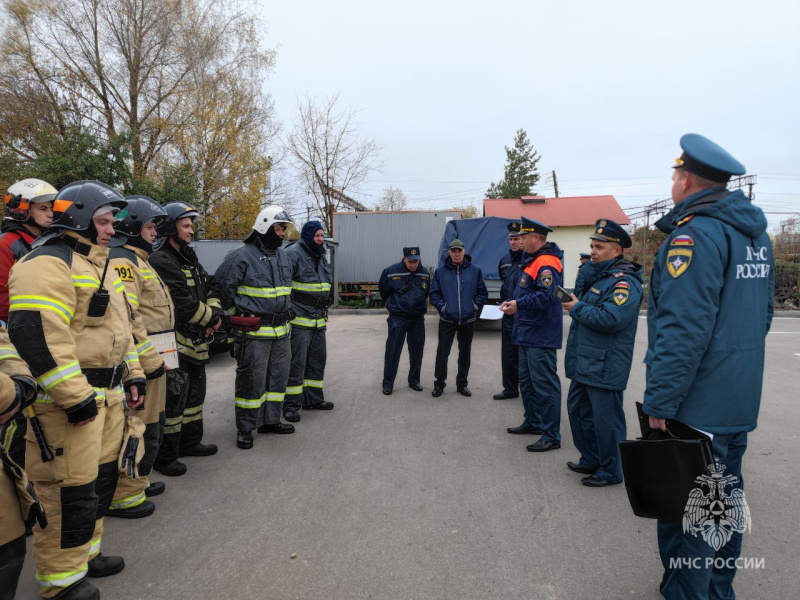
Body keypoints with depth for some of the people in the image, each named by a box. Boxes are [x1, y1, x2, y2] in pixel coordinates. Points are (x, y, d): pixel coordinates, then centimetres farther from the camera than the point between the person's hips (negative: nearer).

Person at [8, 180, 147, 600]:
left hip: (107, 395, 10)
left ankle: (86, 553, 36)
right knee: (71, 489, -1)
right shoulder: (48, 263, -15)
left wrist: (132, 374, 19)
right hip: (68, 401, -10)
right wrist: (75, 396, -25)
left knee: (101, 476, 19)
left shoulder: (99, 263, 18)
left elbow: (119, 324, 24)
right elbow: (36, 332, -25)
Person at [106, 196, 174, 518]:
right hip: (142, 360, -11)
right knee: (141, 428, -4)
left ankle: (137, 480, 34)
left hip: (152, 357, 11)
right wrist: (150, 359, -22)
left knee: (151, 426, 20)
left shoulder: (137, 260, 20)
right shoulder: (121, 262, -15)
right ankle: (123, 496, 8)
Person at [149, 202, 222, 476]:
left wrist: (215, 314, -2)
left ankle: (190, 442, 35)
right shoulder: (161, 262, -17)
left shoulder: (190, 259, 15)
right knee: (173, 400, -4)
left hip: (195, 341, 10)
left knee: (195, 392, 20)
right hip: (176, 343, -10)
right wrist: (210, 319, -9)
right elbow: (184, 304, -23)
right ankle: (164, 457, 8)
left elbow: (209, 287, 17)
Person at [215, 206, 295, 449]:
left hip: (281, 331, 8)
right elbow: (222, 285, -8)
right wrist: (237, 313, 0)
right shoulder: (242, 256, -12)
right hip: (253, 332, -8)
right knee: (252, 381, -2)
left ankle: (271, 420, 29)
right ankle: (245, 429, 11)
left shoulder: (283, 256, 12)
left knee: (279, 376, 15)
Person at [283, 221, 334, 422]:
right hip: (299, 321, -9)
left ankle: (314, 398, 28)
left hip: (318, 321, 9)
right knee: (297, 363, -5)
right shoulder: (293, 254, -13)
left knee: (317, 361, 15)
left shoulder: (321, 257, 15)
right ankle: (291, 405, 4)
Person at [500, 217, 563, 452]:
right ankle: (533, 422, 33)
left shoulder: (547, 263, -18)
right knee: (527, 381, 20)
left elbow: (545, 296, -28)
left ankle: (551, 435, 2)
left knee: (544, 384, -5)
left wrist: (519, 304, -31)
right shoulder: (533, 260, 16)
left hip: (541, 336, -11)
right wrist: (513, 302, 11)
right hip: (528, 333, 11)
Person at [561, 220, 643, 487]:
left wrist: (577, 309, -17)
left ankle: (611, 471, 18)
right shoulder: (598, 274, 15)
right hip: (583, 364, 10)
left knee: (605, 420, 2)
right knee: (578, 410, 19)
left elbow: (611, 319, -27)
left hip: (604, 367, -10)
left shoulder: (624, 282, -16)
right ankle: (590, 460, 35)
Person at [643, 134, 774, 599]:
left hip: (697, 404, -9)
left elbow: (682, 330, -26)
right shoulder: (756, 233, 11)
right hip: (741, 402, 10)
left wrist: (660, 402, -21)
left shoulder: (694, 233, -19)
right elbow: (764, 312, 18)